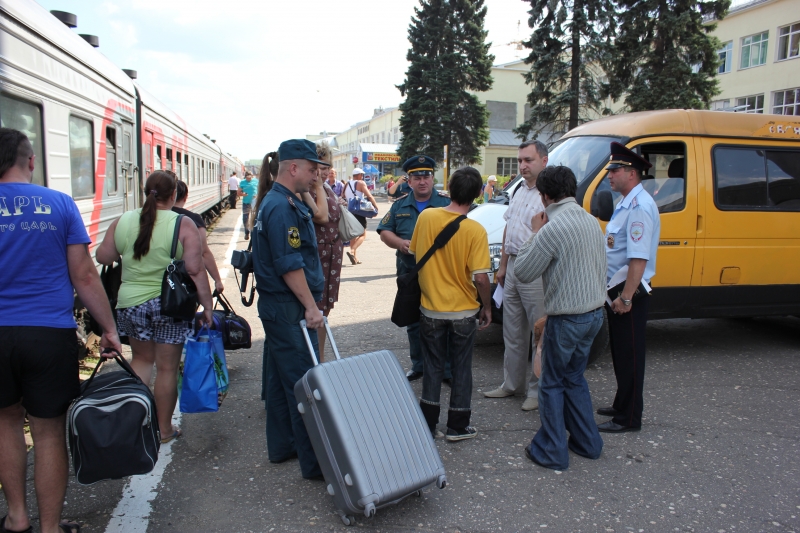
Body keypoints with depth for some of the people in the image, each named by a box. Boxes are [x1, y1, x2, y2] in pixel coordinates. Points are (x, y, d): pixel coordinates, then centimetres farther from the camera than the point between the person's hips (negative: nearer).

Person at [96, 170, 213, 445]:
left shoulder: (122, 221, 1)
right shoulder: (183, 224, -11)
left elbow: (102, 256, 9)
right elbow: (195, 270, -15)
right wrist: (207, 306, -9)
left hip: (131, 302, 4)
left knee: (142, 358, 23)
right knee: (167, 367, 7)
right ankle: (164, 429, 19)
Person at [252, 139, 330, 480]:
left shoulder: (279, 203, 16)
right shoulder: (282, 207, -18)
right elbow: (289, 266, -23)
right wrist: (310, 307, -19)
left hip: (277, 307, 11)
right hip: (289, 309, -11)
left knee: (282, 380, 18)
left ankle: (282, 446, 30)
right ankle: (315, 462, 0)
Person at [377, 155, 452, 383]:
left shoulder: (446, 203, 0)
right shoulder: (400, 205, 10)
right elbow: (384, 232, 10)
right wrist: (399, 243, -10)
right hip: (409, 273, 4)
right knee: (413, 323, 14)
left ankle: (447, 369, 11)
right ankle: (418, 366, 28)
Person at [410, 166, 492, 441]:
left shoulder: (426, 216, -9)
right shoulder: (475, 230, -18)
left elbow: (414, 253, 5)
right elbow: (480, 277, -19)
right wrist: (487, 307, -3)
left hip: (431, 308, 2)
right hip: (464, 311, -2)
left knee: (433, 367, 16)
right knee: (461, 368, 14)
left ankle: (428, 425, 23)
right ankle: (457, 426, 24)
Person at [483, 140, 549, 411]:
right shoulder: (519, 191, 14)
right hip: (512, 268, 9)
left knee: (540, 333, 2)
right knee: (512, 332, 17)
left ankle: (537, 389, 14)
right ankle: (512, 384, 29)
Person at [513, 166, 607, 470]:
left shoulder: (552, 230, -21)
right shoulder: (591, 222, 5)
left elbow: (522, 273, -13)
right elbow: (601, 266, 13)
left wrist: (534, 234, -5)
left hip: (567, 318, -8)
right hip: (594, 313, 8)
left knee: (552, 384, 7)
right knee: (574, 379, 22)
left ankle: (551, 452, 16)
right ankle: (587, 443, 31)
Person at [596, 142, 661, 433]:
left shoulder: (639, 207, -20)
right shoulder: (625, 204, 13)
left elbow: (639, 258, -26)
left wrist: (626, 297, -26)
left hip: (628, 295, -10)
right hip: (616, 291, 10)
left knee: (629, 356, 0)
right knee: (620, 354, 19)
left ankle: (628, 418, 11)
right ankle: (622, 406, 33)